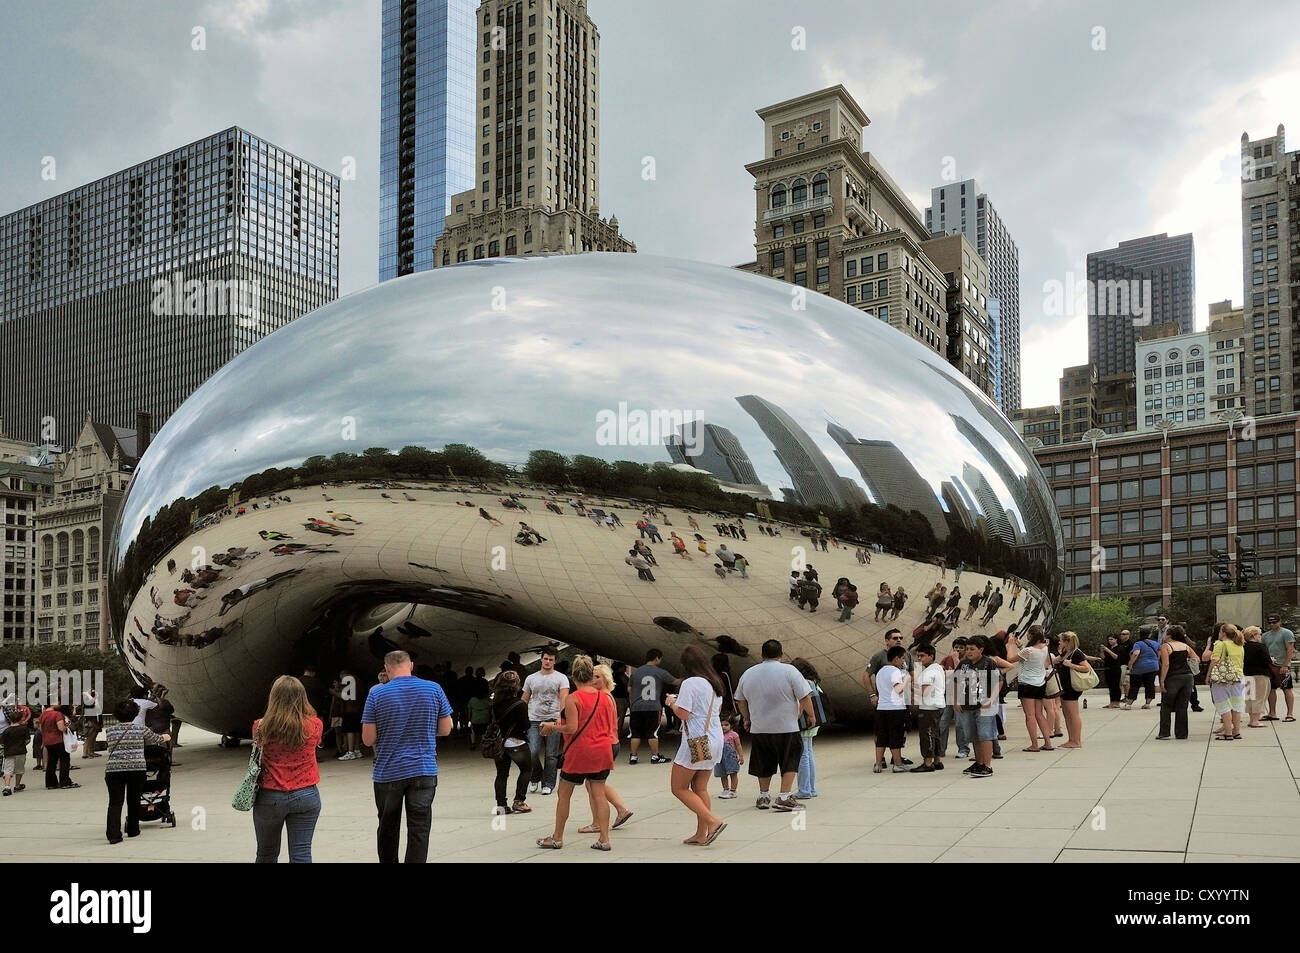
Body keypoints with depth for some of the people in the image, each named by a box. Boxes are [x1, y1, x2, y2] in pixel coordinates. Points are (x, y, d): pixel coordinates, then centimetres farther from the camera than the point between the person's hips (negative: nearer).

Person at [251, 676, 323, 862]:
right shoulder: (315, 725, -8)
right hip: (305, 796, 0)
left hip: (269, 798, 0)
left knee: (266, 854, 17)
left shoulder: (262, 727, -9)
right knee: (301, 854, 1)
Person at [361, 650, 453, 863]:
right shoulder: (434, 689, -3)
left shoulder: (377, 693, -7)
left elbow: (368, 739, -6)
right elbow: (445, 729, 4)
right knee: (419, 830, 1)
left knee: (388, 828, 17)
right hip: (424, 771, 0)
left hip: (388, 773, 0)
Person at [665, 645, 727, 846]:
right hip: (715, 740, 8)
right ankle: (701, 834, 12)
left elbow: (683, 714, -19)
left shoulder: (690, 683, -14)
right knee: (700, 788, 14)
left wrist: (672, 702, 1)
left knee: (679, 788, 2)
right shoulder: (715, 683, 11)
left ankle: (713, 821, -8)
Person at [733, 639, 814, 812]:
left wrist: (747, 718, 28)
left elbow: (740, 701, 14)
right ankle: (784, 797, -1)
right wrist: (811, 715, 4)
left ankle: (763, 797, 24)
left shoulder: (748, 673, 5)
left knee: (764, 764, 17)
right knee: (790, 762, 6)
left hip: (758, 728, 4)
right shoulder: (789, 671, -9)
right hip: (786, 728, -4)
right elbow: (805, 697, -10)